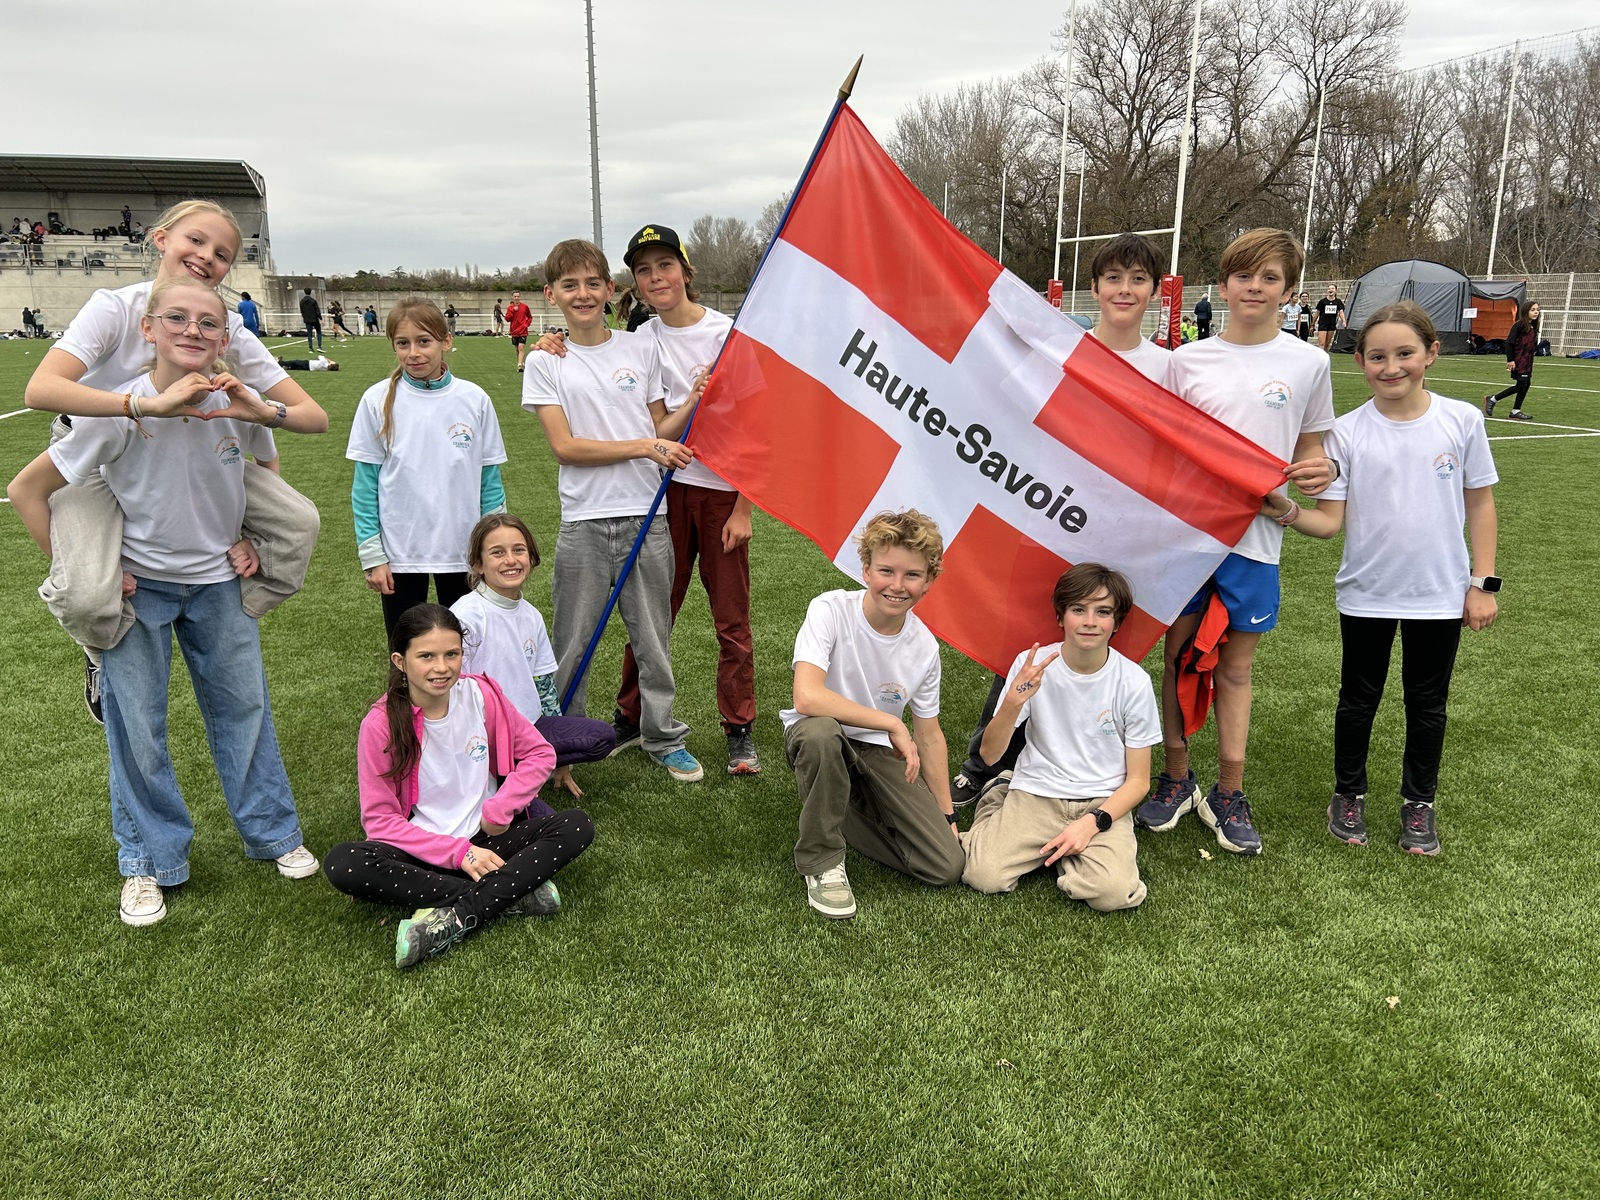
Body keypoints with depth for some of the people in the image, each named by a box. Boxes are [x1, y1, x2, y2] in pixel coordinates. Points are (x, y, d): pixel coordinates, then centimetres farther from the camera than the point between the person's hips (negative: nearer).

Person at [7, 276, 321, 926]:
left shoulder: (239, 405, -13)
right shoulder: (120, 412, -22)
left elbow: (271, 474, 10)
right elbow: (27, 490, -12)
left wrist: (253, 542, -1)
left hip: (217, 584, 3)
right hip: (136, 586, -2)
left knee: (245, 707, 12)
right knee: (136, 725, 4)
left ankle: (273, 834, 30)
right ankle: (149, 862, 23)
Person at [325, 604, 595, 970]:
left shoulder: (481, 695, -6)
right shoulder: (380, 725, -11)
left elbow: (540, 753, 3)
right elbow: (380, 819, -10)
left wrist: (499, 811, -12)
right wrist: (459, 852, -19)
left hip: (488, 839, 2)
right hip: (424, 851, -1)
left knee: (578, 826, -21)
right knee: (343, 863, -31)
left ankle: (456, 919, -29)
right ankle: (513, 894, -27)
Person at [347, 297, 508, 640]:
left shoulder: (474, 400, -4)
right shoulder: (378, 401, -5)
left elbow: (490, 479, 2)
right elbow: (365, 483, -2)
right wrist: (371, 555, -5)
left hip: (463, 551, 1)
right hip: (399, 554, 0)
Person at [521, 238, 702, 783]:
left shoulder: (641, 347, 8)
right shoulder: (546, 363, 1)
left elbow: (661, 429, 12)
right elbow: (565, 446, -8)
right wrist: (644, 445, -13)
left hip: (646, 516, 2)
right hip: (584, 522, -1)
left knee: (653, 637, 9)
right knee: (572, 642, 6)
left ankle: (663, 738, 24)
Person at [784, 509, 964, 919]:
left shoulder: (924, 647, -9)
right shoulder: (832, 610, -22)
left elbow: (929, 734, 4)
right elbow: (807, 698, -35)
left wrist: (947, 816, 5)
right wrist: (892, 723, -28)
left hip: (880, 751, 4)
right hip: (821, 739, -4)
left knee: (948, 866, -10)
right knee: (820, 732, -42)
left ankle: (843, 812, 14)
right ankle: (821, 862, -19)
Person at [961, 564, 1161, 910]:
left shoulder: (1134, 682, -7)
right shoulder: (1033, 664, -6)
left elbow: (1138, 780, -1)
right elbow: (990, 754, -8)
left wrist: (1092, 823, -17)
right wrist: (1014, 701, -26)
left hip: (1103, 803, 0)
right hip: (1036, 794, 0)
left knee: (1114, 893, -26)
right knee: (984, 876, -21)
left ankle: (1065, 851, 6)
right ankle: (996, 807, 11)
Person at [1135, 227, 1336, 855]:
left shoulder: (1308, 364, 3)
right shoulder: (1187, 360, 4)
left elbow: (1309, 451, 12)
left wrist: (1323, 469, -10)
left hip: (1254, 538, 0)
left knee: (1235, 666, 9)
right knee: (1179, 653, 6)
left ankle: (1228, 793, 21)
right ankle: (1175, 779, 22)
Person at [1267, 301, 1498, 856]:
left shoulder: (1462, 420, -7)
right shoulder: (1348, 432, -10)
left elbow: (1480, 502, 2)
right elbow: (1330, 520, -10)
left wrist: (1483, 582, 0)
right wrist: (1287, 512, -30)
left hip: (1441, 592, 1)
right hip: (1365, 593, 0)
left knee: (1427, 703, 15)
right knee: (1359, 699, 14)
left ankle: (1420, 802, 34)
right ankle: (1348, 794, 34)